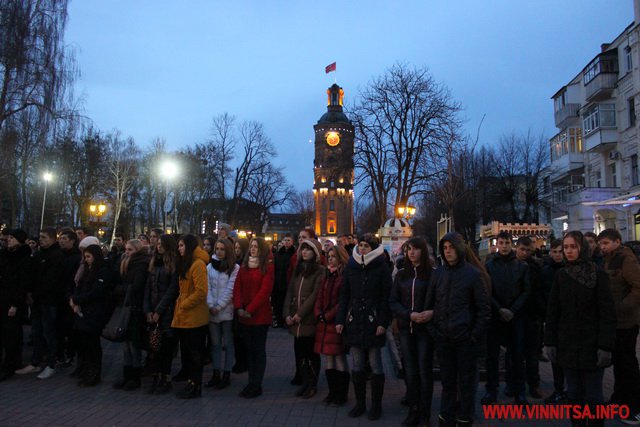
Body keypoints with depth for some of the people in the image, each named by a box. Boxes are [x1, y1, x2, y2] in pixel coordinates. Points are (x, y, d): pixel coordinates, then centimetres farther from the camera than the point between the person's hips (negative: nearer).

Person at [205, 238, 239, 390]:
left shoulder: (235, 268, -4)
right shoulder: (210, 267, 8)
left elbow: (230, 290, -10)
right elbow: (207, 288, 3)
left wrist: (219, 306, -14)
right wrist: (210, 305, -10)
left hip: (227, 311, -4)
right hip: (212, 311, 4)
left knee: (228, 344, 4)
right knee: (215, 343, 10)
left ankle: (226, 374, 12)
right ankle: (216, 374, 18)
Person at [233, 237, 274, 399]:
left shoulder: (268, 267, -6)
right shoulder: (244, 266, 12)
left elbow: (264, 291, -13)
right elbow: (237, 288, 5)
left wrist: (250, 310, -16)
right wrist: (239, 308, -9)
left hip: (260, 315, -5)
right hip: (244, 315, 6)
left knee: (259, 349, 2)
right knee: (248, 348, 10)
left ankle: (257, 385, 9)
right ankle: (251, 382, 19)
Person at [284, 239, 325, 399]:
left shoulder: (319, 271, -6)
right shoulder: (298, 270, 14)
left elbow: (315, 295, -14)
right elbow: (290, 292, 9)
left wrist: (300, 314, -15)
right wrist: (287, 314, -1)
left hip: (310, 319, -5)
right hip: (296, 321, 5)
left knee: (311, 352, 4)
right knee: (299, 351, 9)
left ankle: (312, 385, 17)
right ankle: (305, 382, 22)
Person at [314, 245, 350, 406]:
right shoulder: (327, 277, 15)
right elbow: (319, 298, 13)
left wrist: (328, 316, -15)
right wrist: (319, 314, -3)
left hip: (337, 324, -7)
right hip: (324, 324, 7)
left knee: (340, 360, 2)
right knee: (328, 360, 12)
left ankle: (342, 394, 14)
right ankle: (332, 392, 23)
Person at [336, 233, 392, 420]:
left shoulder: (381, 268, -4)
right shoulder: (351, 267, 7)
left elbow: (386, 297, -6)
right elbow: (344, 295, 8)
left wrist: (383, 322, -12)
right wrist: (340, 319, 2)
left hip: (373, 322, -3)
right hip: (354, 321, 4)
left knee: (375, 365, 5)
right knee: (357, 365, 9)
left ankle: (376, 405, 18)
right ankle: (360, 403, 22)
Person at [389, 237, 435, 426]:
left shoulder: (432, 273, -4)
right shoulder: (401, 274, 7)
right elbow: (393, 301, 4)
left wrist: (430, 315, -23)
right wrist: (410, 315, -12)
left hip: (425, 328, -3)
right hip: (405, 328, 3)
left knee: (424, 371, 5)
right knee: (410, 371, 7)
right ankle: (413, 411, 19)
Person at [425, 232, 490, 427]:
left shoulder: (473, 273, -6)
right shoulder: (438, 273, 5)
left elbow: (484, 308, -6)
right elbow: (429, 303, 11)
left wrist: (476, 335, -9)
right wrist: (432, 329, 3)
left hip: (465, 338, -3)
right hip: (442, 338, 3)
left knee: (467, 380, 9)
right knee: (447, 380, 13)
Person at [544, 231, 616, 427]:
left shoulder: (597, 275, -5)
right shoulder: (560, 276, 5)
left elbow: (607, 313, -7)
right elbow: (552, 312, 7)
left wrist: (605, 346, -13)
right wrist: (550, 342, 3)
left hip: (591, 345, -3)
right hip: (568, 345, 3)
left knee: (593, 396, 3)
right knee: (574, 394, 9)